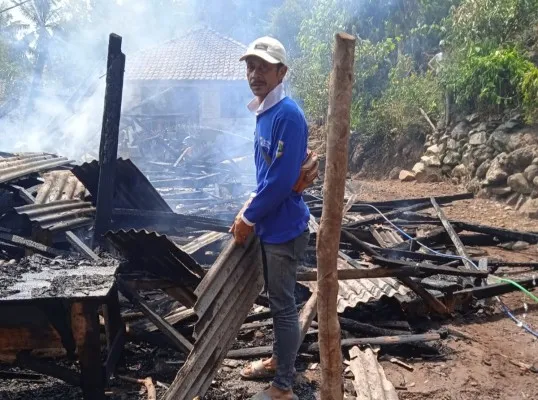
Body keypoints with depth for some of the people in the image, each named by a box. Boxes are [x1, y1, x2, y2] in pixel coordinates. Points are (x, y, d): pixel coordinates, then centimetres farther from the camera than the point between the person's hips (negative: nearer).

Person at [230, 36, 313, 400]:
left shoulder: (287, 115, -22)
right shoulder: (264, 112, 8)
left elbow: (282, 180, -25)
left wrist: (247, 218, -14)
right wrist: (250, 210, 9)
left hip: (284, 227, -9)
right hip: (270, 223, 9)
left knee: (284, 305, 2)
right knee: (277, 300, 22)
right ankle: (279, 361, 40)